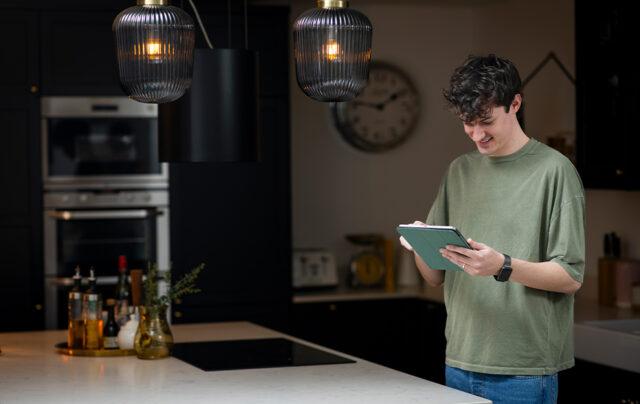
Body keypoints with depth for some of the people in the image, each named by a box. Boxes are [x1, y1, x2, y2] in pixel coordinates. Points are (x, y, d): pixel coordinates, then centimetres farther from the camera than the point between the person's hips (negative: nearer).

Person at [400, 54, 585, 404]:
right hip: (459, 362, 5)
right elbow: (435, 277, 13)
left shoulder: (553, 170, -6)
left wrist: (503, 267, -23)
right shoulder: (459, 171, 11)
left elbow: (570, 278, -9)